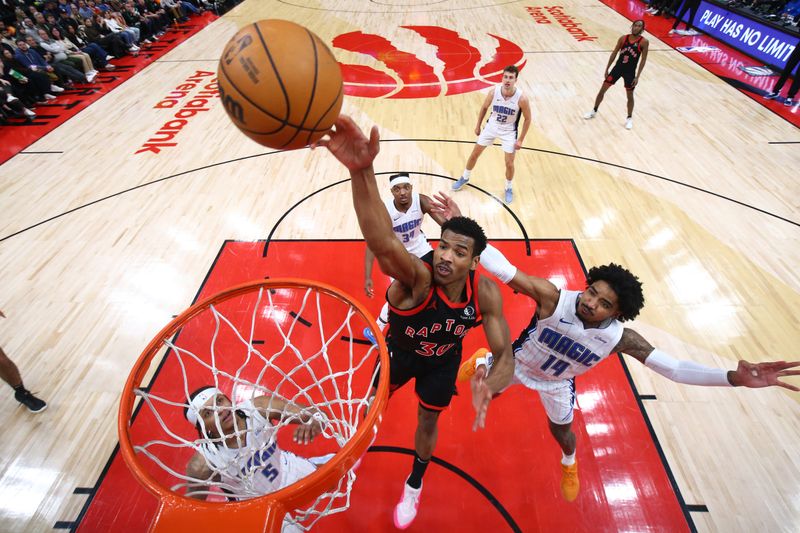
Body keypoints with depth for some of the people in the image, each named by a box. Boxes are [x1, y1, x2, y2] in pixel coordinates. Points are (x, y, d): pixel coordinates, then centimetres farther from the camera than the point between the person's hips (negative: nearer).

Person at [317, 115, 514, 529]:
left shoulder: (485, 293, -29)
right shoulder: (416, 275, -42)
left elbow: (505, 354, -22)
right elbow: (382, 242, -65)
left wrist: (489, 387, -46)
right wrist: (361, 170, -82)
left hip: (443, 362, 2)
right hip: (399, 351, -2)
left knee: (427, 423, 24)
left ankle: (414, 485, 58)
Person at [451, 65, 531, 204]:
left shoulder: (521, 98, -26)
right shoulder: (493, 92, -20)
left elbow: (528, 119, -12)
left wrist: (521, 139, -11)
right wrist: (478, 126, 6)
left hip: (509, 131, -2)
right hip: (491, 126, 2)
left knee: (509, 163, -1)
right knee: (474, 154, 10)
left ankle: (508, 188, 27)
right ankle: (464, 178, 35)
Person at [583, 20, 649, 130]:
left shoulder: (644, 42, -10)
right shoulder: (623, 38, -2)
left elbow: (643, 60, -8)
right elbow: (614, 54, 6)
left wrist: (637, 76, -14)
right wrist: (607, 69, 5)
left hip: (630, 72, -2)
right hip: (618, 68, 2)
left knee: (630, 96, 7)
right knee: (602, 90, 3)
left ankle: (629, 118, 24)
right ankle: (594, 111, 23)